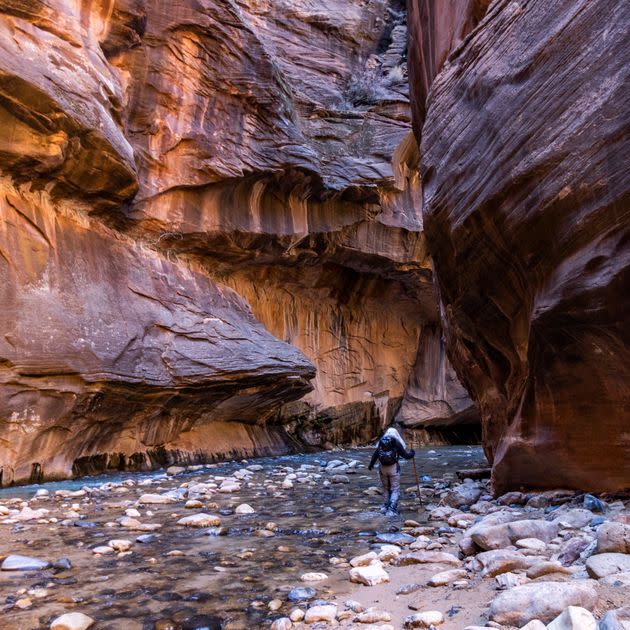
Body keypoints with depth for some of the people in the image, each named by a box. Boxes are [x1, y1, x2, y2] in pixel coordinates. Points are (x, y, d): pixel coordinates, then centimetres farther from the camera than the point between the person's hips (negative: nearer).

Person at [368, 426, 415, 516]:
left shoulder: (381, 442, 8)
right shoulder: (396, 442, -3)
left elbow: (375, 455, 10)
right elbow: (405, 455, -2)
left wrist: (371, 465, 25)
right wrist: (412, 453, 19)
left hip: (382, 468, 4)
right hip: (393, 468, -4)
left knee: (386, 488, 20)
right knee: (395, 489, 2)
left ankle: (387, 506, 25)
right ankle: (392, 509, -11)